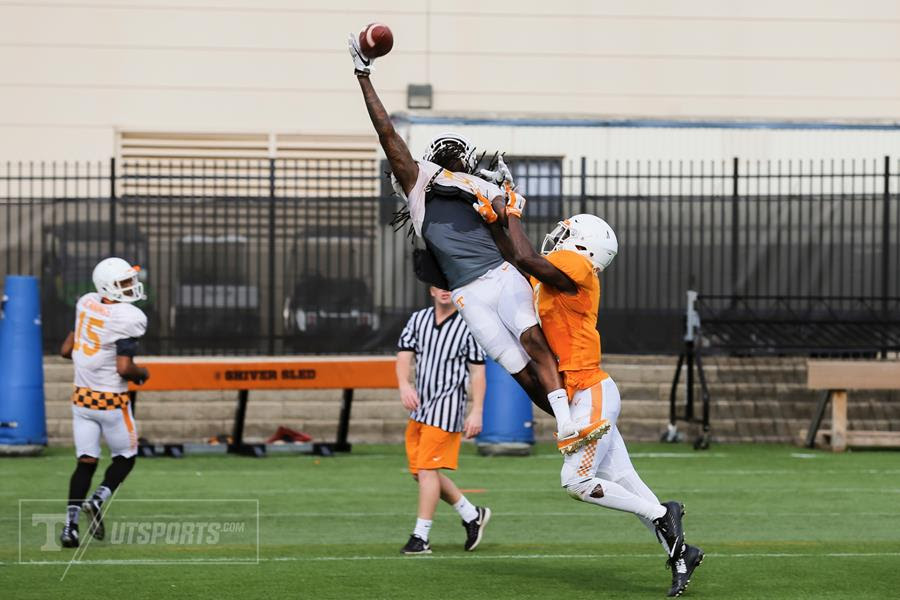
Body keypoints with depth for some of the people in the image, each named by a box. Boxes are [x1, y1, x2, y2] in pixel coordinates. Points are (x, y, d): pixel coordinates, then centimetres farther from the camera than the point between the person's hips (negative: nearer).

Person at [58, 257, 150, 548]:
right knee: (125, 458, 15)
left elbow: (66, 350, 9)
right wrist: (142, 374, -2)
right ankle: (98, 500, -9)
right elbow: (124, 368, -23)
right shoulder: (127, 318, -19)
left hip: (82, 396, 6)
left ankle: (70, 522, -6)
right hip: (111, 401, -5)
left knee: (86, 461, 8)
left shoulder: (86, 304, 1)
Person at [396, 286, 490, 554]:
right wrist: (404, 385, -20)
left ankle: (421, 537, -6)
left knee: (427, 469, -11)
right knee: (420, 471, 10)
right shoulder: (419, 319, 8)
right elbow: (404, 356, 0)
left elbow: (478, 371, -5)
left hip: (446, 409, -7)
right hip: (420, 407, 7)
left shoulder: (468, 326, -6)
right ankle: (472, 515, 23)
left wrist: (476, 412, -12)